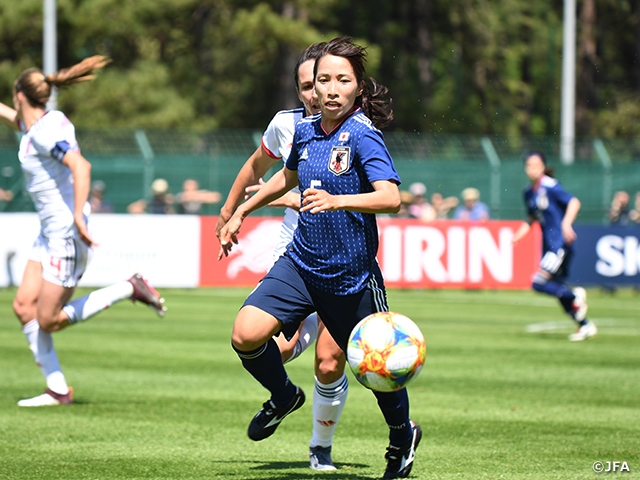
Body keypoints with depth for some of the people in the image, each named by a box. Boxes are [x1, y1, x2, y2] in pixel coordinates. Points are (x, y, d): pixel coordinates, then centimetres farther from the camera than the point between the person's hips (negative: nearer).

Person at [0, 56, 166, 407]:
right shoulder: (32, 125, 10)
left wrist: (78, 215, -35)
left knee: (48, 321, -8)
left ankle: (128, 289, 1)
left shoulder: (45, 133, -18)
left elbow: (81, 166, -32)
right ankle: (58, 390, 5)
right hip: (50, 232, 10)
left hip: (67, 233, -10)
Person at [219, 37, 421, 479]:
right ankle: (284, 397, 16)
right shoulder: (305, 130, 3)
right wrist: (241, 213, 31)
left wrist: (336, 200, -44)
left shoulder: (363, 136, -17)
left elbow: (391, 198, -30)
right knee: (246, 335, -15)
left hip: (352, 276, -5)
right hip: (301, 264, 5)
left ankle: (403, 434, 41)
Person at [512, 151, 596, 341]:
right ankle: (585, 326, 18)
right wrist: (520, 233, 8)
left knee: (539, 283, -17)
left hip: (560, 242, -9)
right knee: (556, 287, 10)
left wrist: (566, 223, -33)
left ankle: (576, 295, 2)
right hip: (548, 243, 9)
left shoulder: (550, 187, -12)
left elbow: (574, 202, -19)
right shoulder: (529, 192, 12)